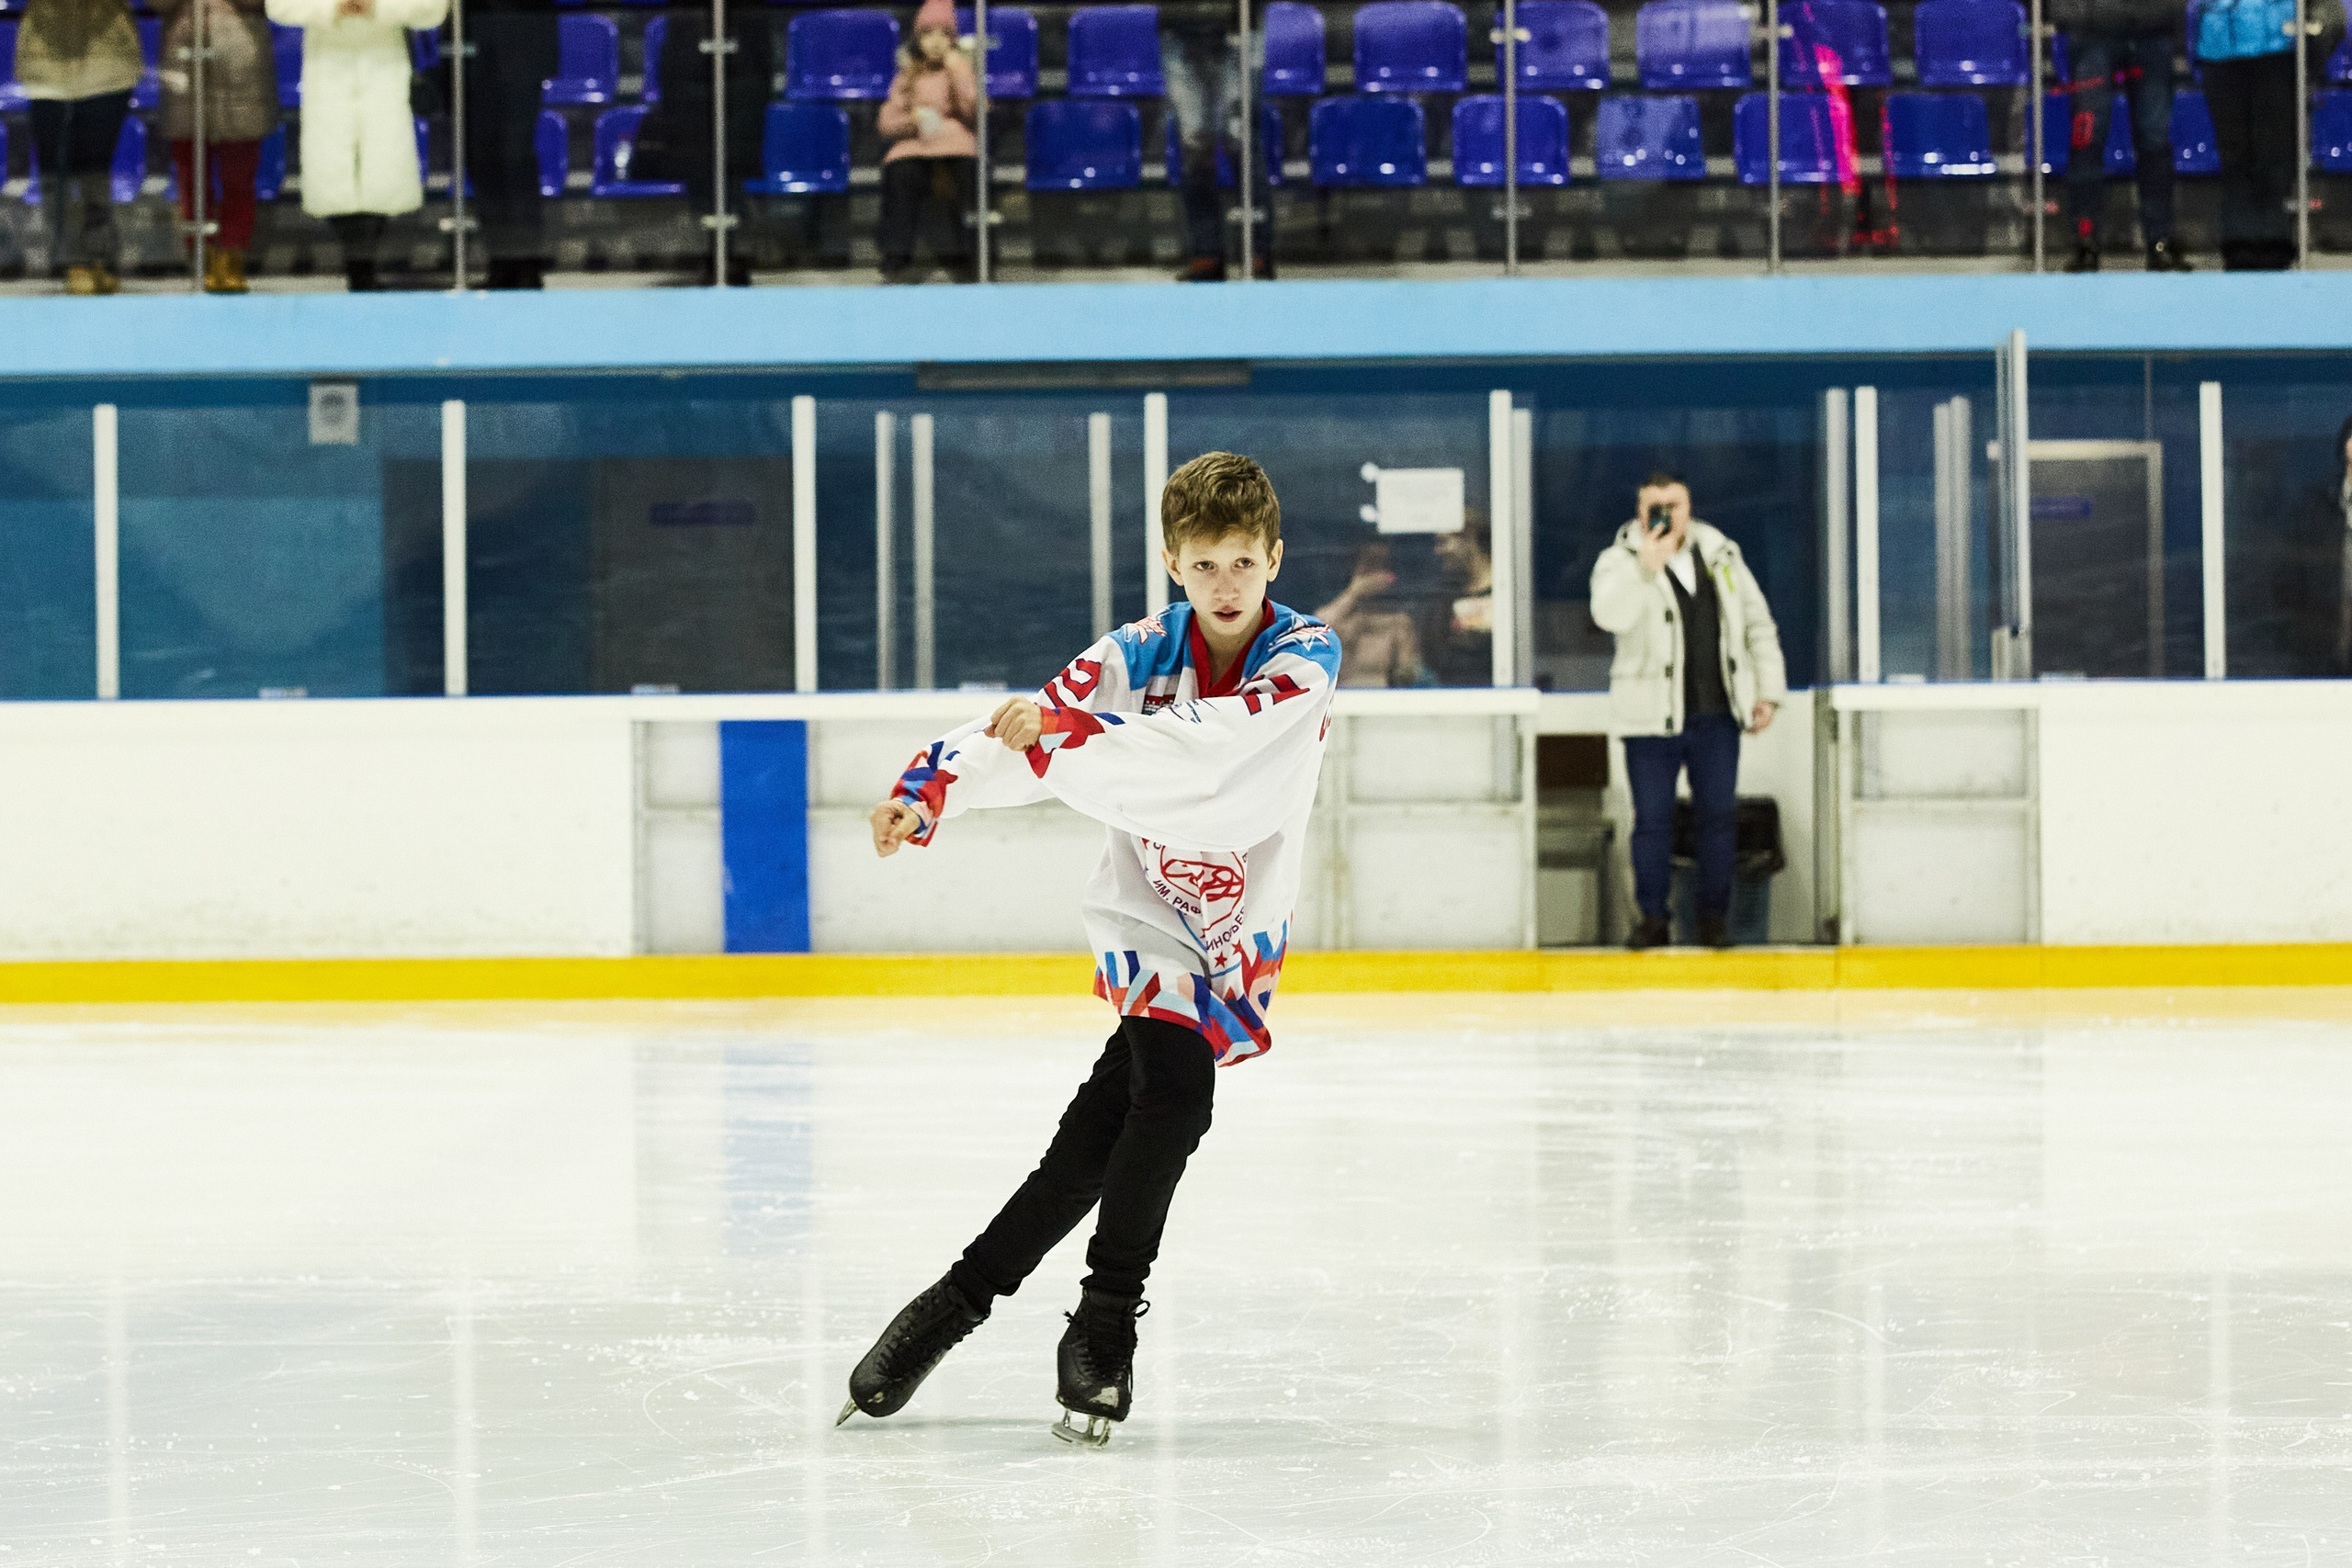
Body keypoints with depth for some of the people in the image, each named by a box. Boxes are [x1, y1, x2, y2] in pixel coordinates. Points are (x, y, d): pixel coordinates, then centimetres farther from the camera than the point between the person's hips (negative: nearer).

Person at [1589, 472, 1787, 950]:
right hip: (1651, 719, -3)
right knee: (1652, 820, 0)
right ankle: (1651, 919, 9)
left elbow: (1758, 623, 16)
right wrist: (1646, 566, -32)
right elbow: (1610, 615, -25)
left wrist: (1769, 691, 10)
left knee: (1719, 816, 3)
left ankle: (1715, 917, 13)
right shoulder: (1619, 562, -4)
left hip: (1716, 716, 3)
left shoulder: (1722, 556, 9)